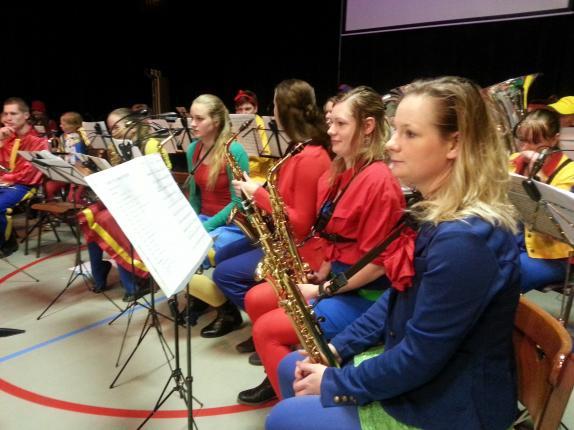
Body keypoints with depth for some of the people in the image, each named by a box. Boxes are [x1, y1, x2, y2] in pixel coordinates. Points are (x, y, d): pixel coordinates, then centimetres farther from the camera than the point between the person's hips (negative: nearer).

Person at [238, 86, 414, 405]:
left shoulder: (377, 180, -22)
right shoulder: (340, 173, 7)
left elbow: (376, 261, -22)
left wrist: (321, 290, -15)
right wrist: (320, 276, 2)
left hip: (365, 294, -9)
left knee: (267, 329, -14)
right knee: (255, 300, 9)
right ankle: (280, 375, 24)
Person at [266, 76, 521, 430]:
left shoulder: (464, 240, -31)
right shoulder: (441, 213, 0)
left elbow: (418, 358, -26)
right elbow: (401, 295, 8)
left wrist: (335, 382, -12)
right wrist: (336, 348, 3)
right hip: (419, 373, 9)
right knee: (293, 368, 14)